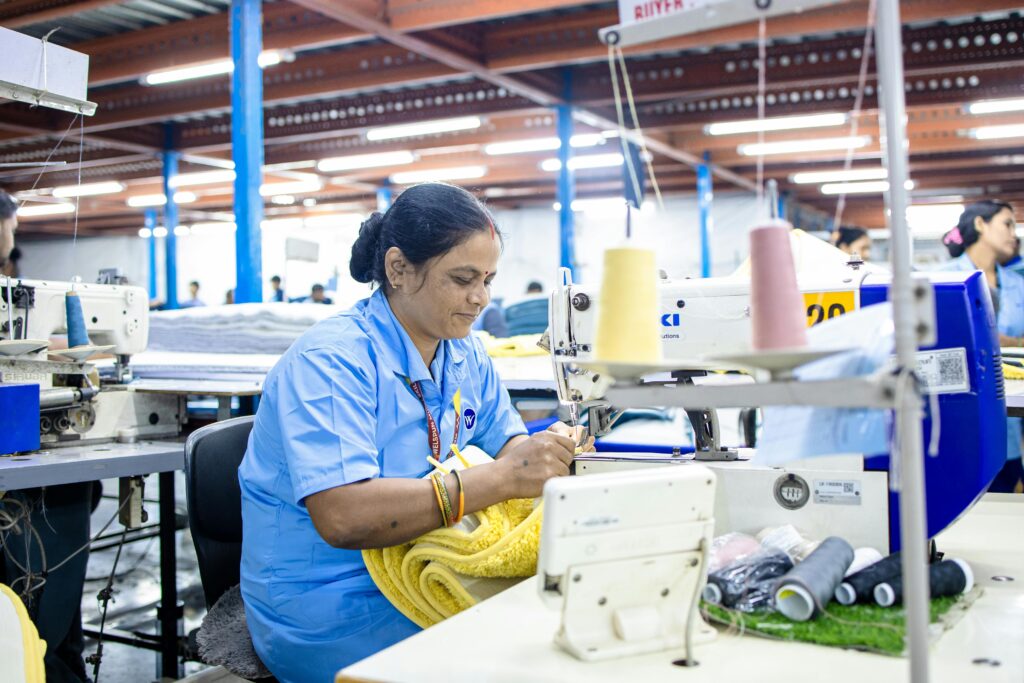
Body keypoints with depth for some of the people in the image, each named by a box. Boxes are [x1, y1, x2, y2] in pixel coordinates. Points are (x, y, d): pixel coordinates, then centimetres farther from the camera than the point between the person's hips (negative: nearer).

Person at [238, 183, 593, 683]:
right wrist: (501, 478, -32)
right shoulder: (330, 361, -19)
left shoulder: (465, 355, 7)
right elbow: (342, 518, -29)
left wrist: (547, 449, -13)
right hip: (328, 608, -7)